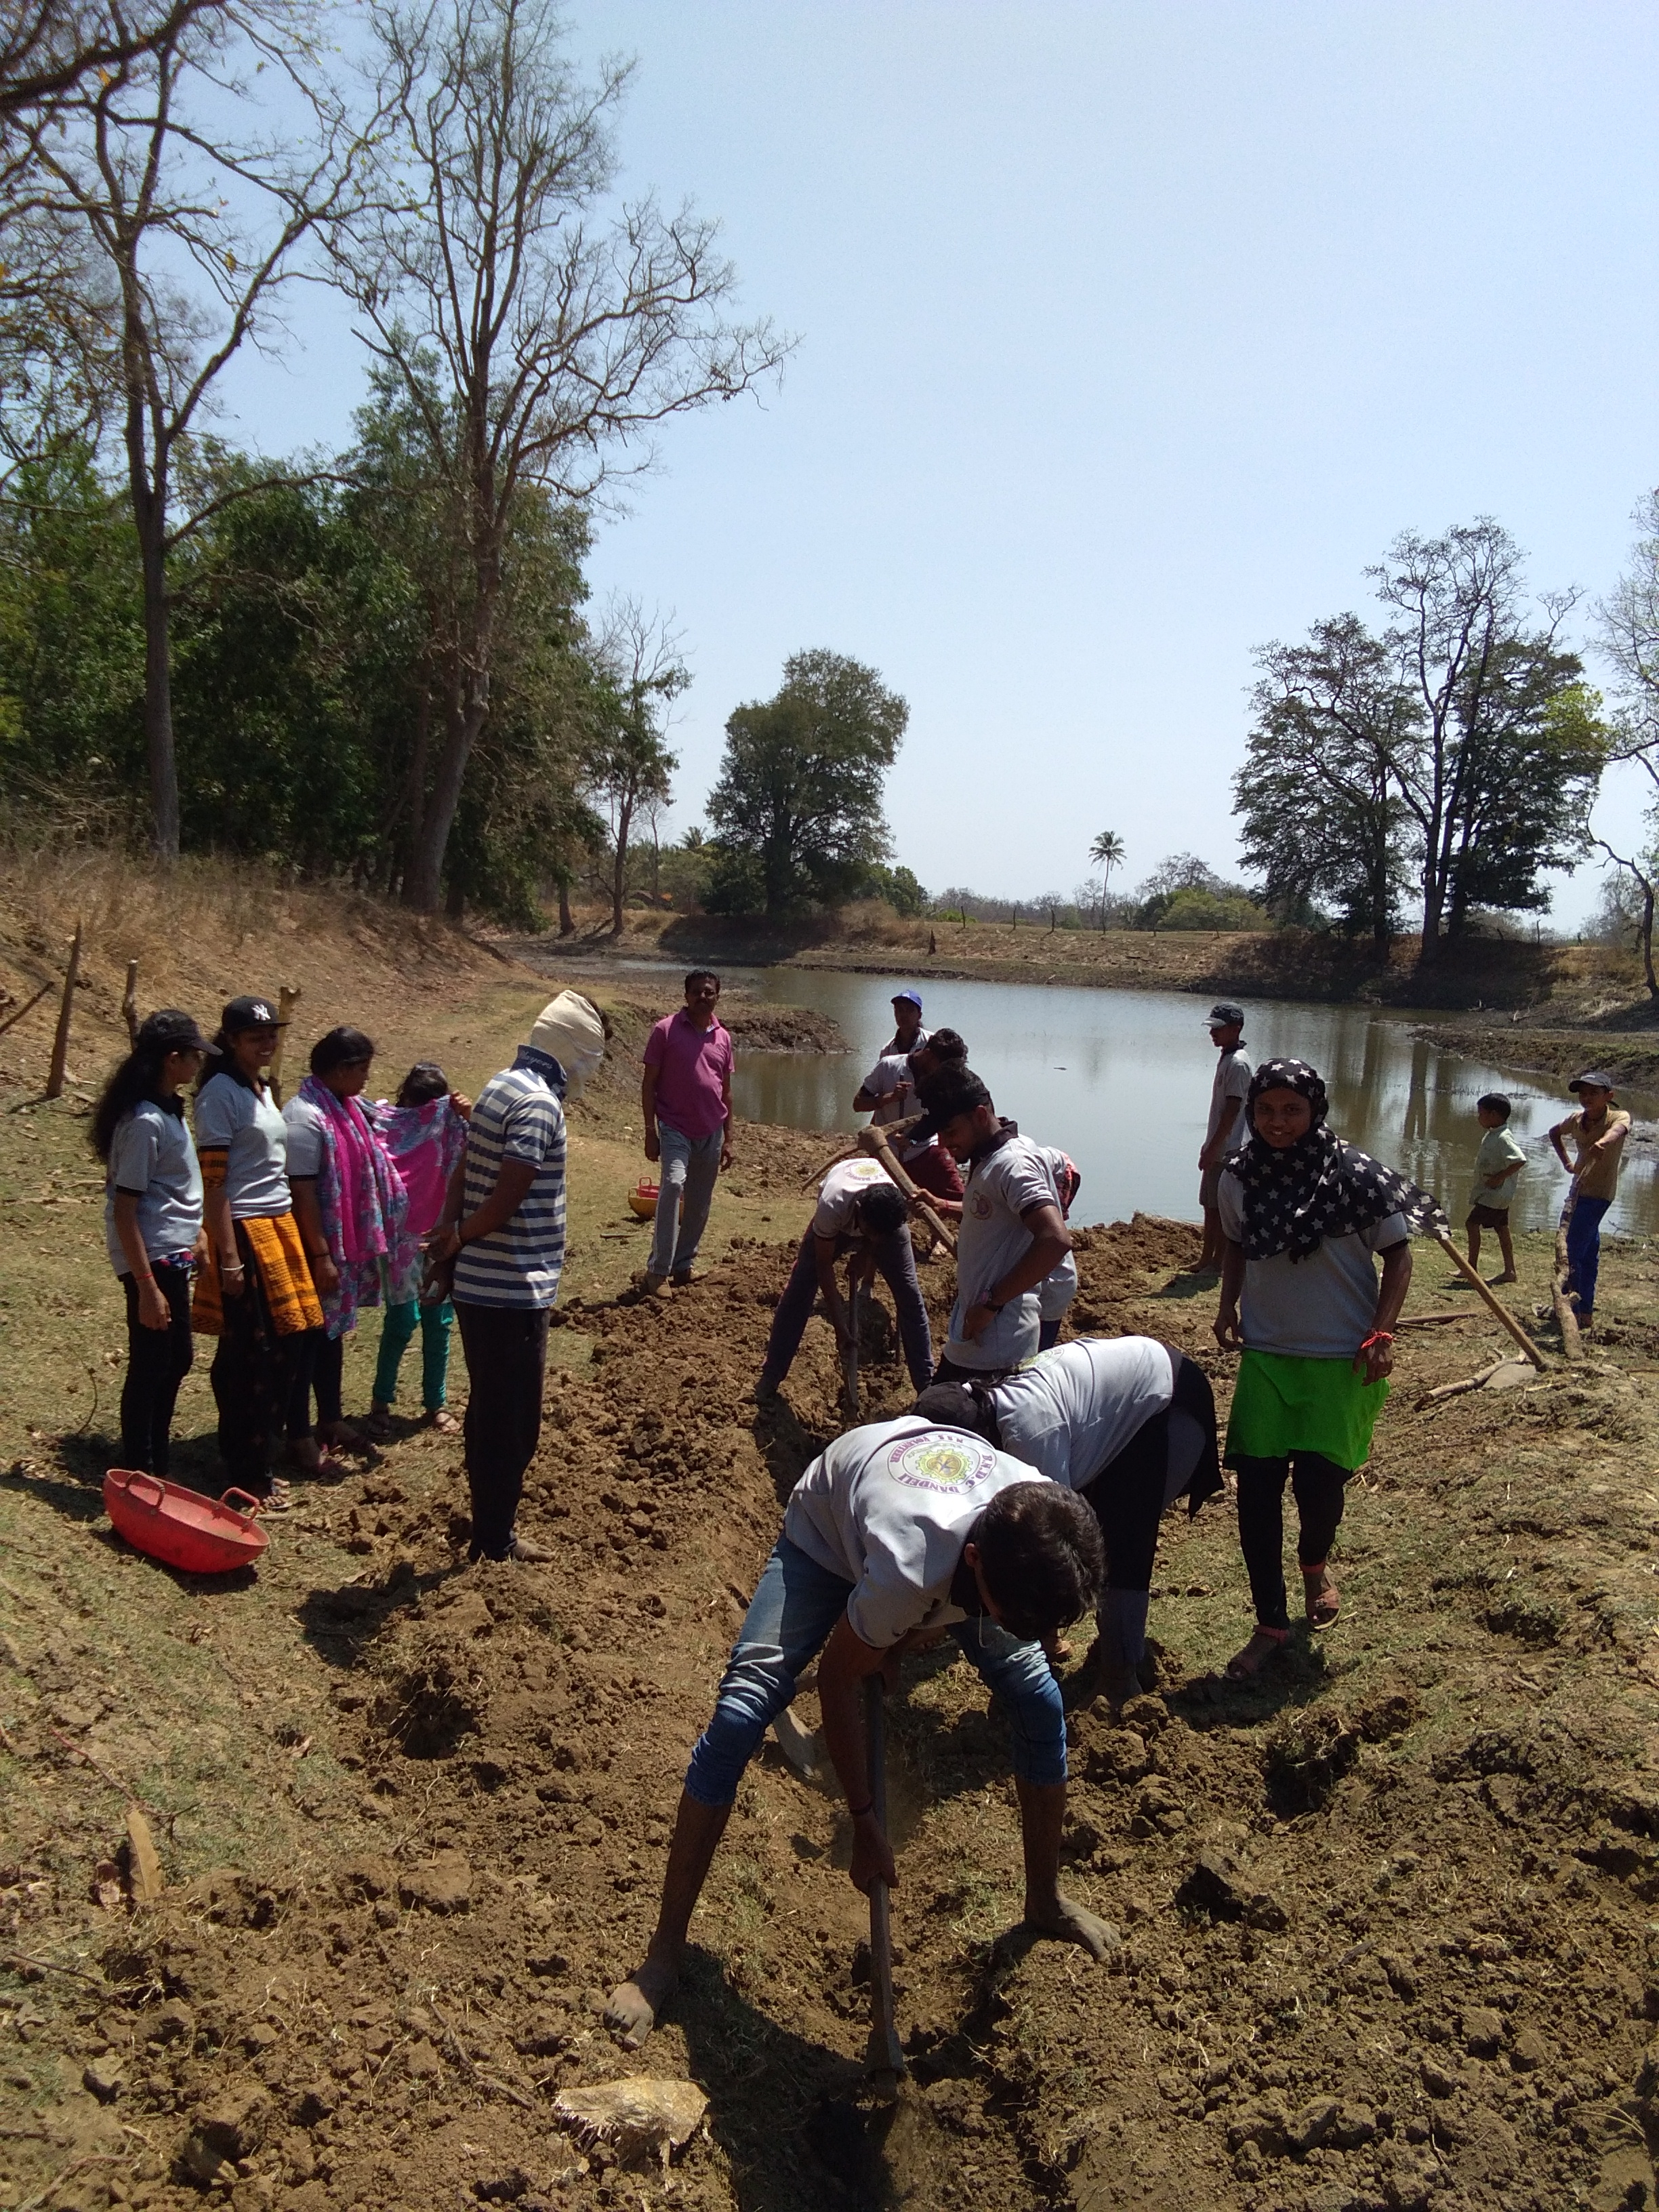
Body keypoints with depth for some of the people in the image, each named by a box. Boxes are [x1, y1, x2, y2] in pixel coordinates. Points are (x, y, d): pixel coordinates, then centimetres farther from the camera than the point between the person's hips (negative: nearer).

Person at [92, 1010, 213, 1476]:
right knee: (150, 1369, 1)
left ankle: (157, 1466, 30)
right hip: (152, 1261, -10)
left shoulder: (170, 1110, 8)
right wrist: (147, 1287, -21)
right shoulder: (145, 1121, -20)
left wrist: (197, 1233, 16)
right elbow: (124, 1210, -21)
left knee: (176, 1360, 18)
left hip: (173, 1257, 10)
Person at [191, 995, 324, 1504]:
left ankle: (254, 1457, 24)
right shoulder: (220, 1093, -11)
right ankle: (249, 1474, 11)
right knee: (251, 1355, -1)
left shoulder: (264, 1090, 13)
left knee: (289, 1344, 10)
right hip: (244, 1232, -8)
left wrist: (289, 1232, 13)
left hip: (280, 1224, 8)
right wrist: (228, 1257, -18)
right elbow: (213, 1181, -15)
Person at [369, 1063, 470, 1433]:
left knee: (438, 1325, 8)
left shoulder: (450, 1129, 0)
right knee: (402, 1322, -2)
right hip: (401, 1242, -3)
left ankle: (436, 1404, 19)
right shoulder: (387, 1125, -7)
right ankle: (381, 1399, 16)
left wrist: (472, 1117, -24)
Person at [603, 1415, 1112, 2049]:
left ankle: (1046, 1900, 20)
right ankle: (663, 1956, -2)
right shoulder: (907, 1571, -46)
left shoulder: (1044, 1529, -34)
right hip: (829, 1527, -4)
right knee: (741, 1709, -16)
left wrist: (903, 1640, -8)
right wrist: (865, 1823, -15)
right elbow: (838, 1679, -24)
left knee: (1039, 1698, -4)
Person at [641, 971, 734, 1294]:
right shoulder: (666, 1030, -6)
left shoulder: (723, 1037, 7)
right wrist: (651, 1132, -9)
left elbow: (726, 1091, 13)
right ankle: (659, 1269, -20)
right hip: (675, 1129, -5)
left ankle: (683, 1264, 25)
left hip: (711, 1133, 5)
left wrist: (727, 1139, 11)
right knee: (673, 1184, -25)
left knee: (699, 1204, 10)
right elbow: (649, 1083, -4)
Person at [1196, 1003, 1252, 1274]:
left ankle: (1218, 1263, 4)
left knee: (1220, 1209, -3)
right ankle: (1206, 1260, 22)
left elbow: (1231, 1111, -20)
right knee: (1210, 1206, 14)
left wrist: (1212, 1149, -21)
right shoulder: (1226, 1059, 14)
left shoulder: (1237, 1064, -17)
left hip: (1226, 1151, -10)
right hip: (1217, 1148, 10)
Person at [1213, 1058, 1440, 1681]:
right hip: (1265, 1356, 3)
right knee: (1256, 1489, -2)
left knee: (1319, 1484, -2)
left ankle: (1315, 1563, 35)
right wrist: (1228, 1308, 2)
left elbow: (1397, 1257, -4)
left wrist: (1381, 1335, -13)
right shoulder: (1239, 1178, -1)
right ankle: (1270, 1623, 14)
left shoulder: (1354, 1176, -12)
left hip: (1341, 1363, -3)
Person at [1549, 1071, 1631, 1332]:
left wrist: (1604, 1141, -66)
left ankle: (1580, 1311, -9)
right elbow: (1554, 1133, 22)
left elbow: (1619, 1128, -43)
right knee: (1588, 1251, 17)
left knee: (1573, 1250, -14)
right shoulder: (1576, 1120, 0)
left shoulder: (1618, 1116, -17)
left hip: (1598, 1193, -7)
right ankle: (1585, 1308, 28)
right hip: (1579, 1188, 7)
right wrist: (1566, 1163, 10)